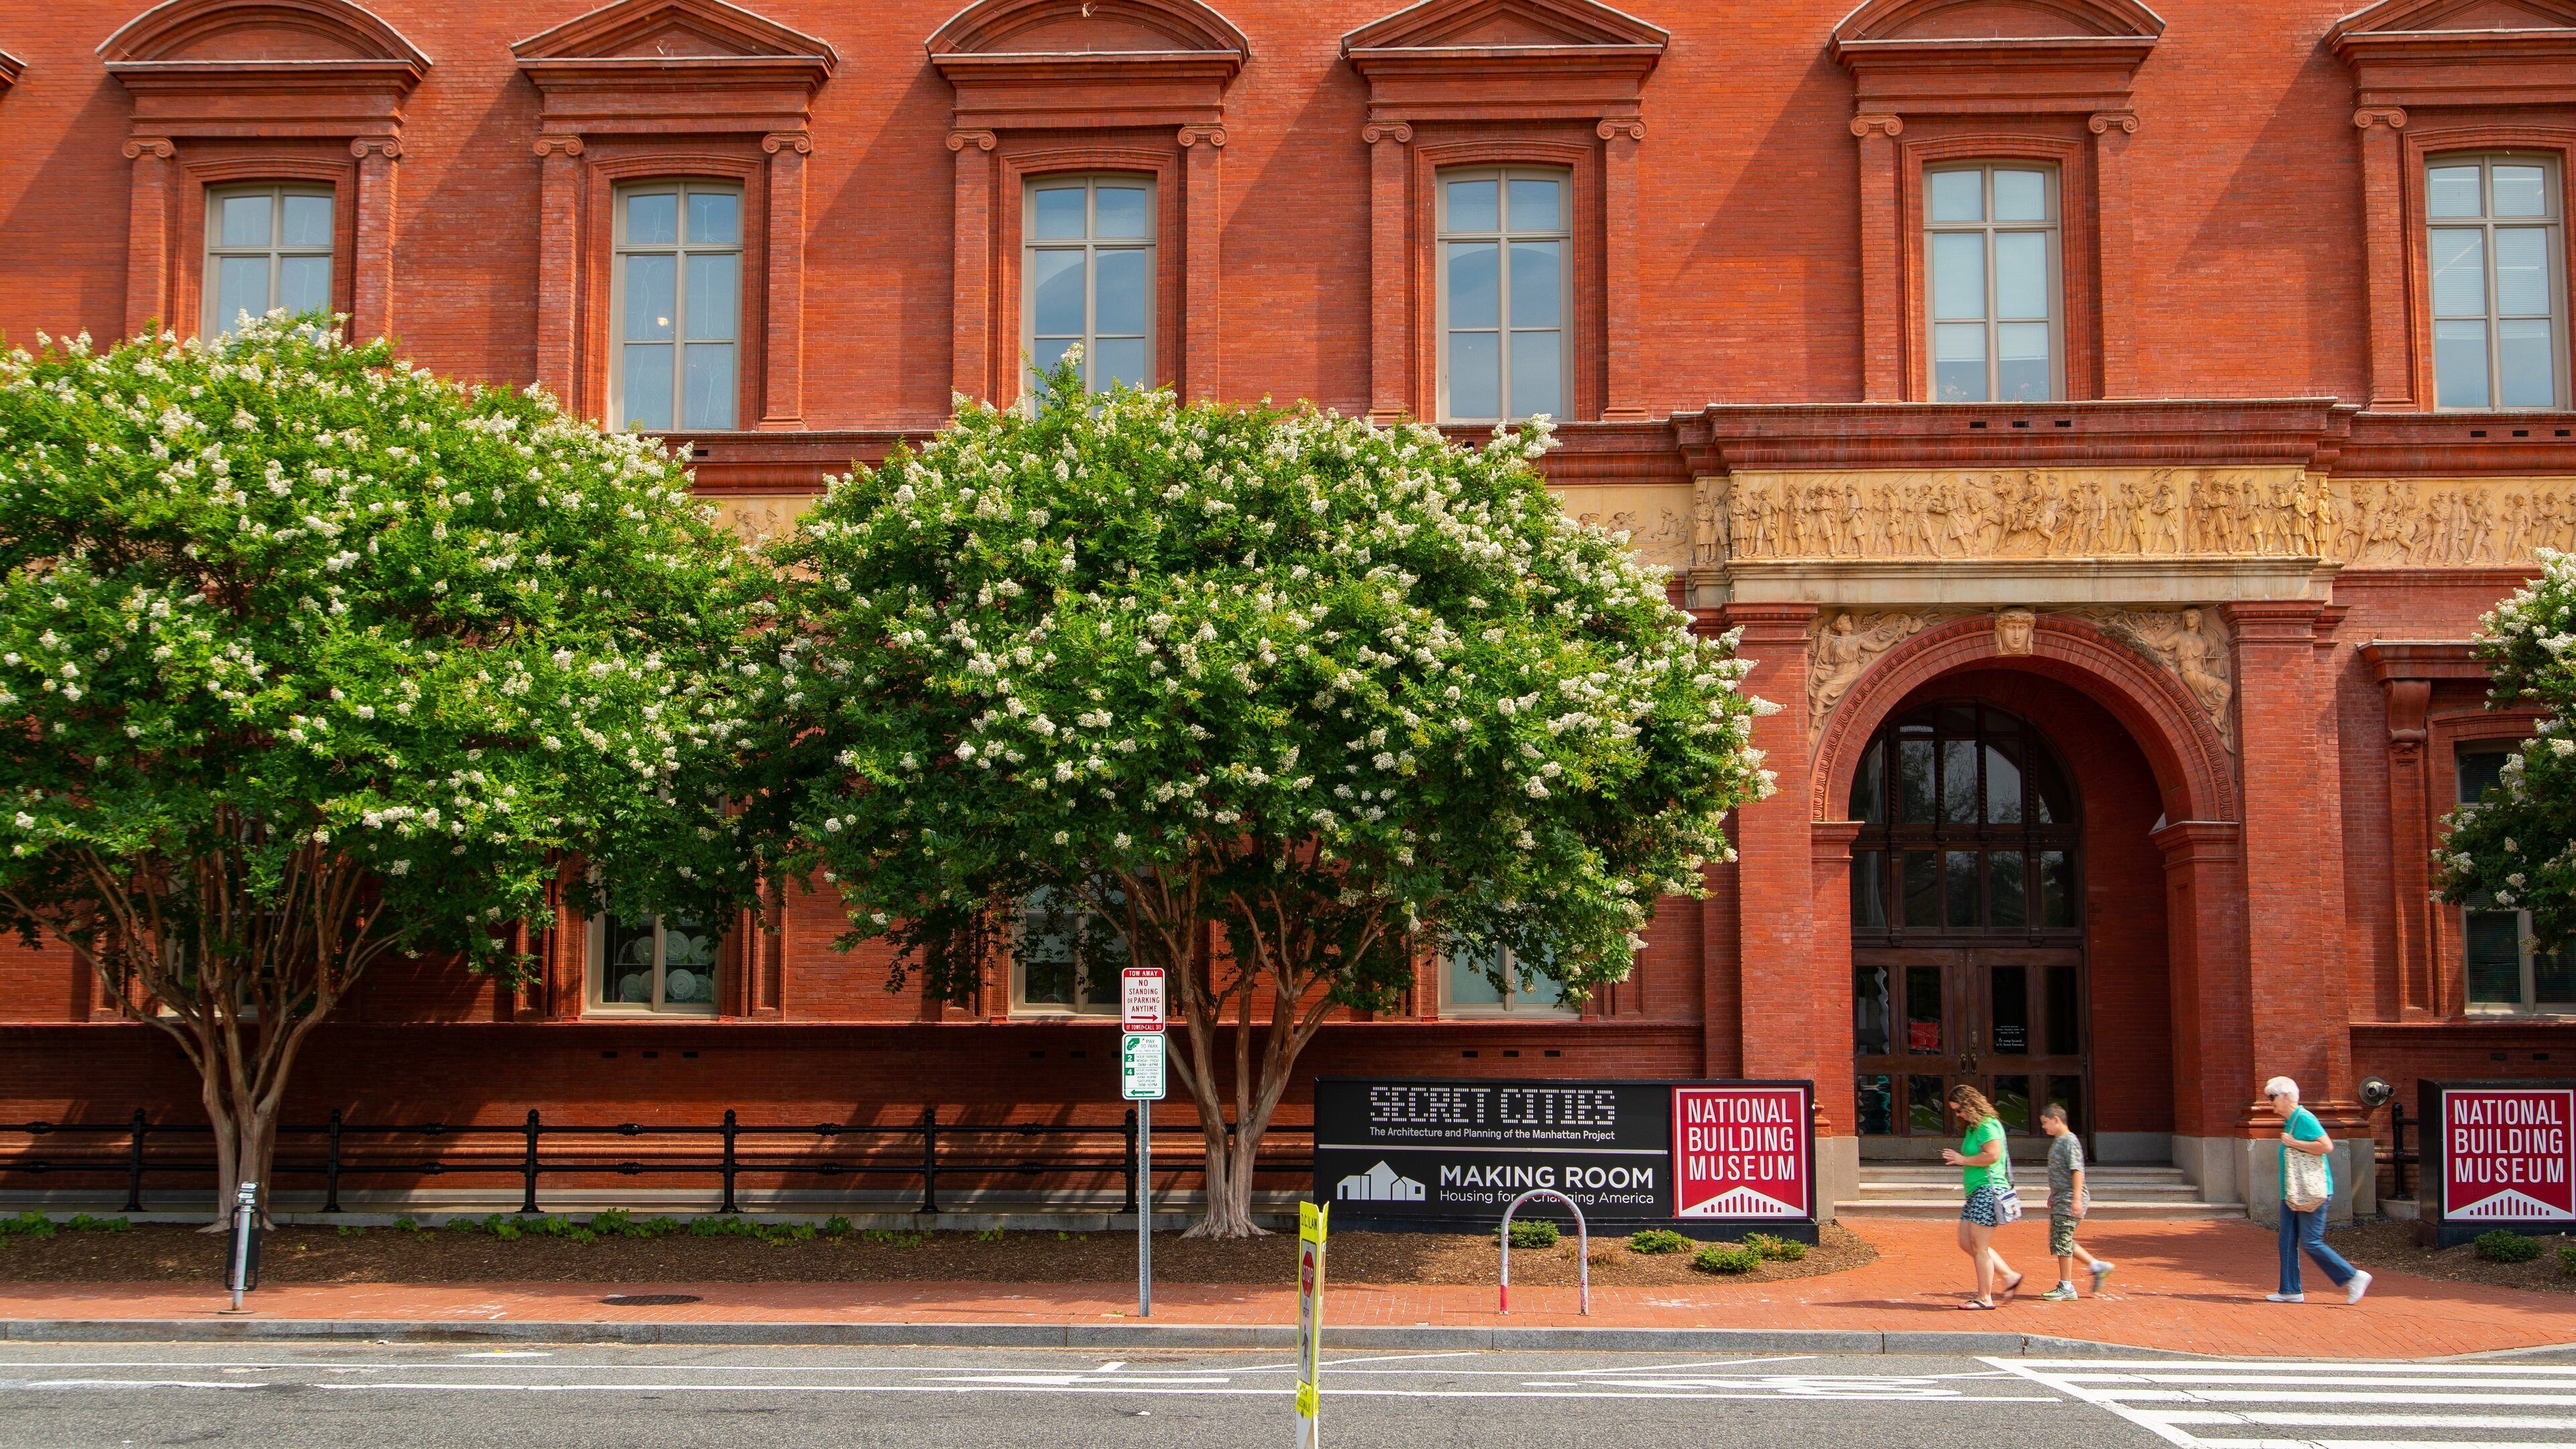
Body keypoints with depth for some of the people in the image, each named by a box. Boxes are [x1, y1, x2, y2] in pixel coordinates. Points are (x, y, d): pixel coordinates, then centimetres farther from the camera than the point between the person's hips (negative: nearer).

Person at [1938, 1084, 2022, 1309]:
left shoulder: (1987, 1126, -13)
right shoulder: (1973, 1127, 18)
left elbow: (1992, 1155, -24)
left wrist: (1963, 1160, -14)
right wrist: (1960, 1160, 8)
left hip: (1988, 1190, -11)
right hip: (1975, 1192, 11)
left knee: (1979, 1247, -6)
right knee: (1966, 1243, 11)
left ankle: (1985, 1299, 0)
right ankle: (2009, 1276, 18)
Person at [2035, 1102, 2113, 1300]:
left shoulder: (2069, 1141, -14)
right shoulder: (2058, 1141, 15)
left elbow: (2077, 1171, -22)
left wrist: (2076, 1199, -27)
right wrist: (2053, 1195, 29)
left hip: (2069, 1200, -10)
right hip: (2060, 1200, 10)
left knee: (2062, 1241, -5)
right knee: (2063, 1241, 13)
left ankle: (2066, 1287, 1)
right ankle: (2097, 1266, 19)